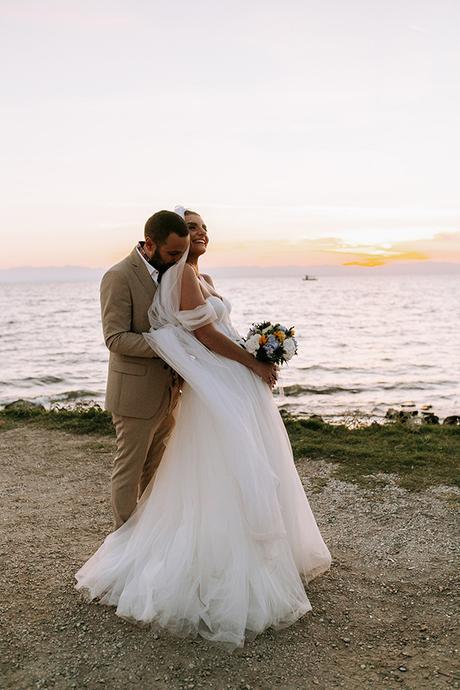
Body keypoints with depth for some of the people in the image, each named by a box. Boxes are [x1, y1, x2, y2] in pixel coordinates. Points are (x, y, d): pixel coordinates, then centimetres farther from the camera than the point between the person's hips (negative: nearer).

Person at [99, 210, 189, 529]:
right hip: (137, 392, -8)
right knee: (130, 469, 7)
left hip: (169, 391, 8)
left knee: (158, 469, 19)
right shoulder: (119, 277, -16)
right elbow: (116, 338, -21)